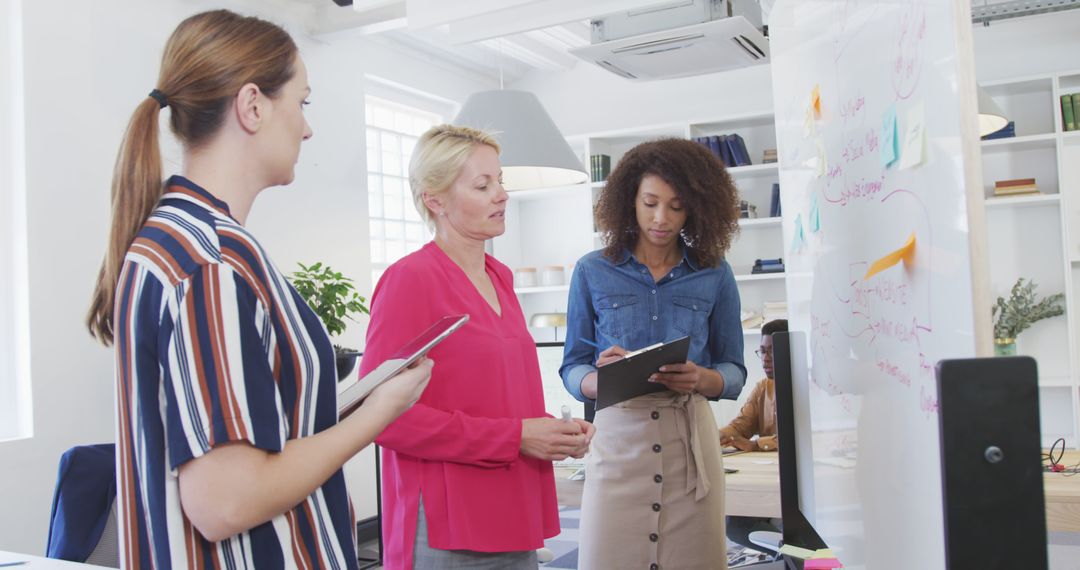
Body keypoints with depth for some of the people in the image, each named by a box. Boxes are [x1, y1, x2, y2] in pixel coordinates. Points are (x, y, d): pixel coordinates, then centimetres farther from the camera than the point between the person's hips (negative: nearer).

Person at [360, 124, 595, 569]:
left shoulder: (498, 277, 10)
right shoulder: (410, 278, -13)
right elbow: (385, 414, -19)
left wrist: (551, 431, 1)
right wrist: (514, 437, -19)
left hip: (514, 521, 8)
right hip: (448, 534, -7)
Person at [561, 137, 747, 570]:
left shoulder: (715, 275, 5)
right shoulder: (592, 272, 3)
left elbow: (734, 372, 8)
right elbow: (572, 369, 5)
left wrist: (702, 379, -14)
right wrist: (603, 379, -18)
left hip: (691, 440, 1)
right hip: (618, 438, -1)